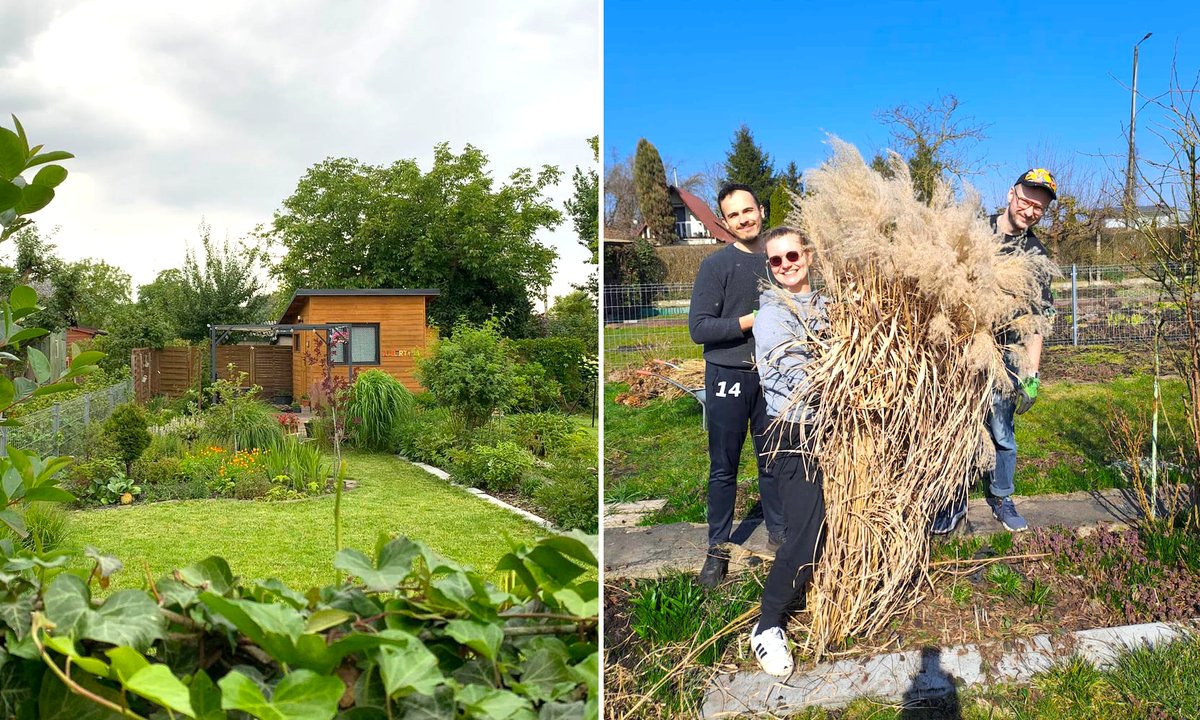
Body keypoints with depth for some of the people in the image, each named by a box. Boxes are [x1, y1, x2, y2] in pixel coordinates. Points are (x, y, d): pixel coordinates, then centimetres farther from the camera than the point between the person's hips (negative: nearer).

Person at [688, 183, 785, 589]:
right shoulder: (717, 265, -6)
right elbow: (698, 328, -12)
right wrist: (750, 321, -17)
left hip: (772, 374, 4)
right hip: (728, 376, -4)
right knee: (724, 468, 3)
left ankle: (778, 532, 27)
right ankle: (718, 549, 14)